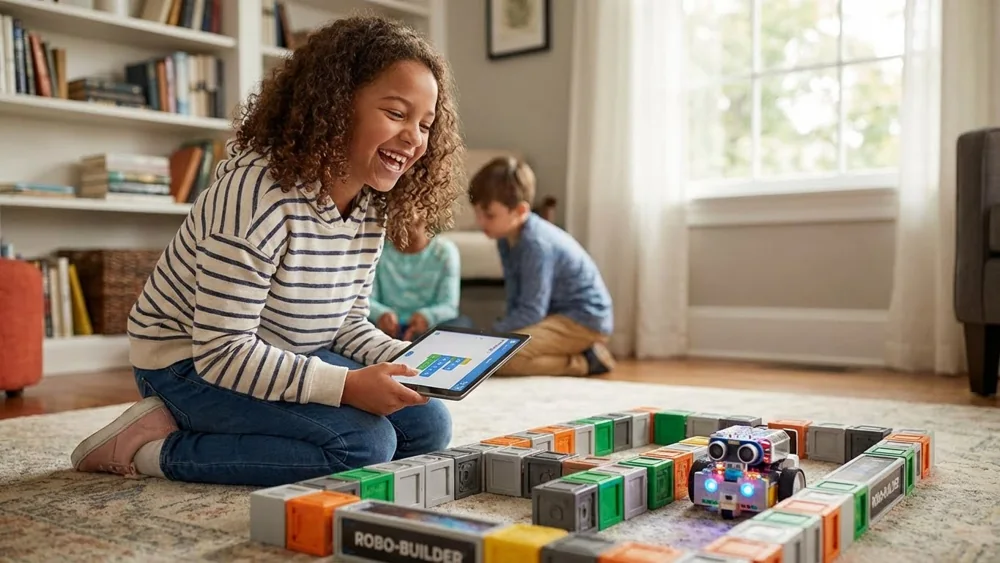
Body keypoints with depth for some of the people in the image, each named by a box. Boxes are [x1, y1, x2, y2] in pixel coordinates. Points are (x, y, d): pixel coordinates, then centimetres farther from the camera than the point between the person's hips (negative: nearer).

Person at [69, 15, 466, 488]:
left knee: (428, 426, 0)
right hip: (189, 365, -8)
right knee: (363, 444, -25)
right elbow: (222, 352, -29)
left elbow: (347, 324, 5)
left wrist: (409, 361, -13)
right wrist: (347, 385, -34)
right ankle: (155, 447, -10)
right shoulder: (259, 192, -29)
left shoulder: (372, 207, -3)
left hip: (280, 361, 9)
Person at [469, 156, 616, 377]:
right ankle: (576, 349, 6)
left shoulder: (536, 244, -25)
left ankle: (585, 361, -9)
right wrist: (508, 327, -3)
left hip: (585, 319, -10)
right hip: (556, 311, 10)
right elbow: (515, 296, 9)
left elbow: (531, 311, -24)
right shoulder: (507, 237, 2)